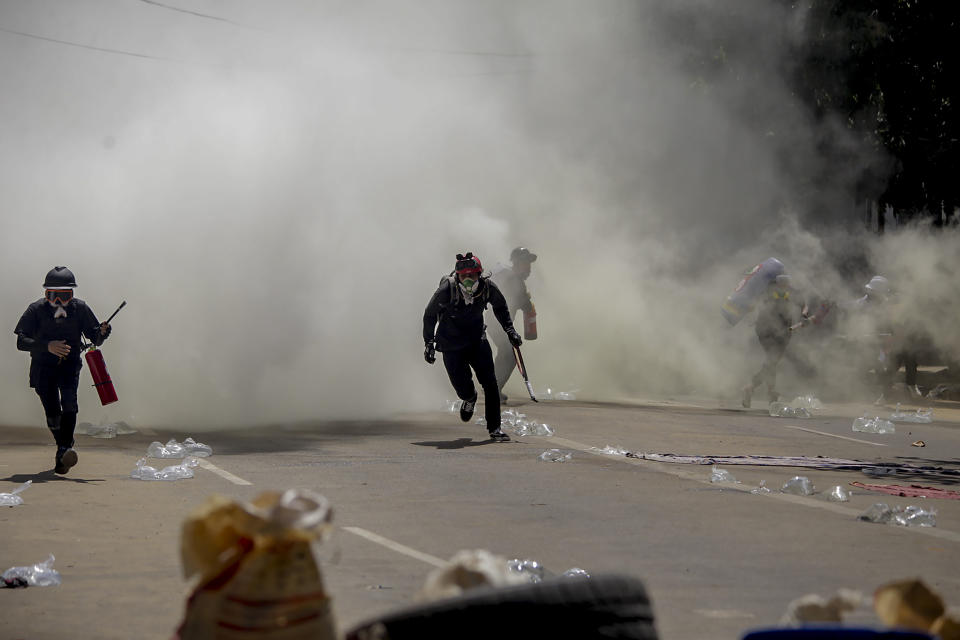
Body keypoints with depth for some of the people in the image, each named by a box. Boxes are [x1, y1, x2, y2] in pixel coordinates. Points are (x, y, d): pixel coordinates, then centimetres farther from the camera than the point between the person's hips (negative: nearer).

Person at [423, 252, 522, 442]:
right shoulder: (446, 290, -23)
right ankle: (470, 399, 37)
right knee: (463, 388, -3)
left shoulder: (488, 287, -16)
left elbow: (500, 307, 9)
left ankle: (494, 428, -1)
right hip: (452, 345, -2)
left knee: (490, 383, -10)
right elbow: (429, 315, -5)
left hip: (477, 341, 2)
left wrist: (510, 330, 4)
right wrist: (429, 343, -4)